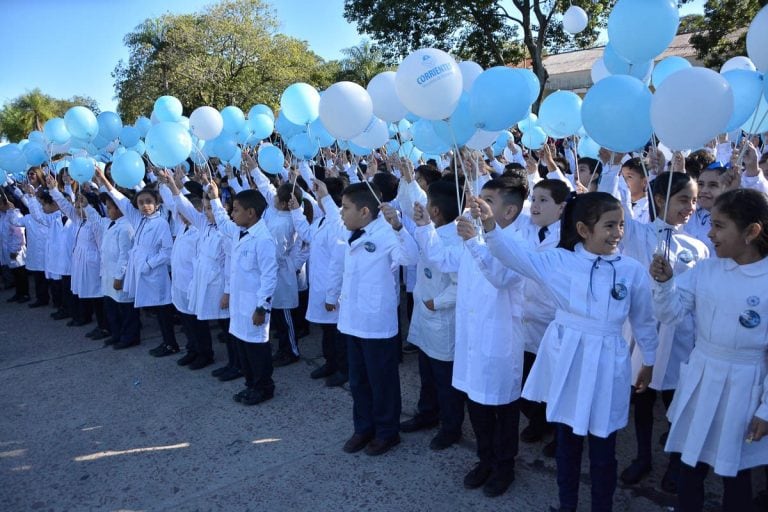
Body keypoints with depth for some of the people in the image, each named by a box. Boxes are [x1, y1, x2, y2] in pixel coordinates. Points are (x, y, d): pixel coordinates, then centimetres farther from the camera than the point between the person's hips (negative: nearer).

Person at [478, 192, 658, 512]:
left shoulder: (633, 271, -4)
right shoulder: (559, 261, -6)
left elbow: (644, 321, 7)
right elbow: (515, 255, -17)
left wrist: (650, 362, 16)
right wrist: (490, 225, -33)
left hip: (607, 365, 0)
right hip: (566, 362, 1)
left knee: (603, 450, 12)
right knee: (567, 442, 18)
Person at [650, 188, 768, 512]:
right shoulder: (704, 270, -3)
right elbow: (670, 314, 0)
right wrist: (664, 282, -19)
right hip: (700, 379, 4)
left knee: (735, 472, 15)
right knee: (691, 463, 17)